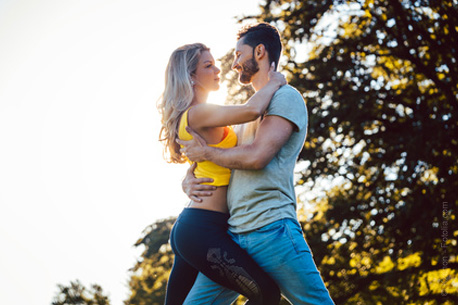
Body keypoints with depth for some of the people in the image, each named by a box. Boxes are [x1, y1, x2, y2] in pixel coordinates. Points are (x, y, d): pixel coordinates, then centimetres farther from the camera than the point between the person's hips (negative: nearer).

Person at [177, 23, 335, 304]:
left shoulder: (286, 97, 2)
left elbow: (257, 156, -13)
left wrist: (205, 152, 1)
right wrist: (188, 182, 8)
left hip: (273, 231, -7)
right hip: (233, 236, 7)